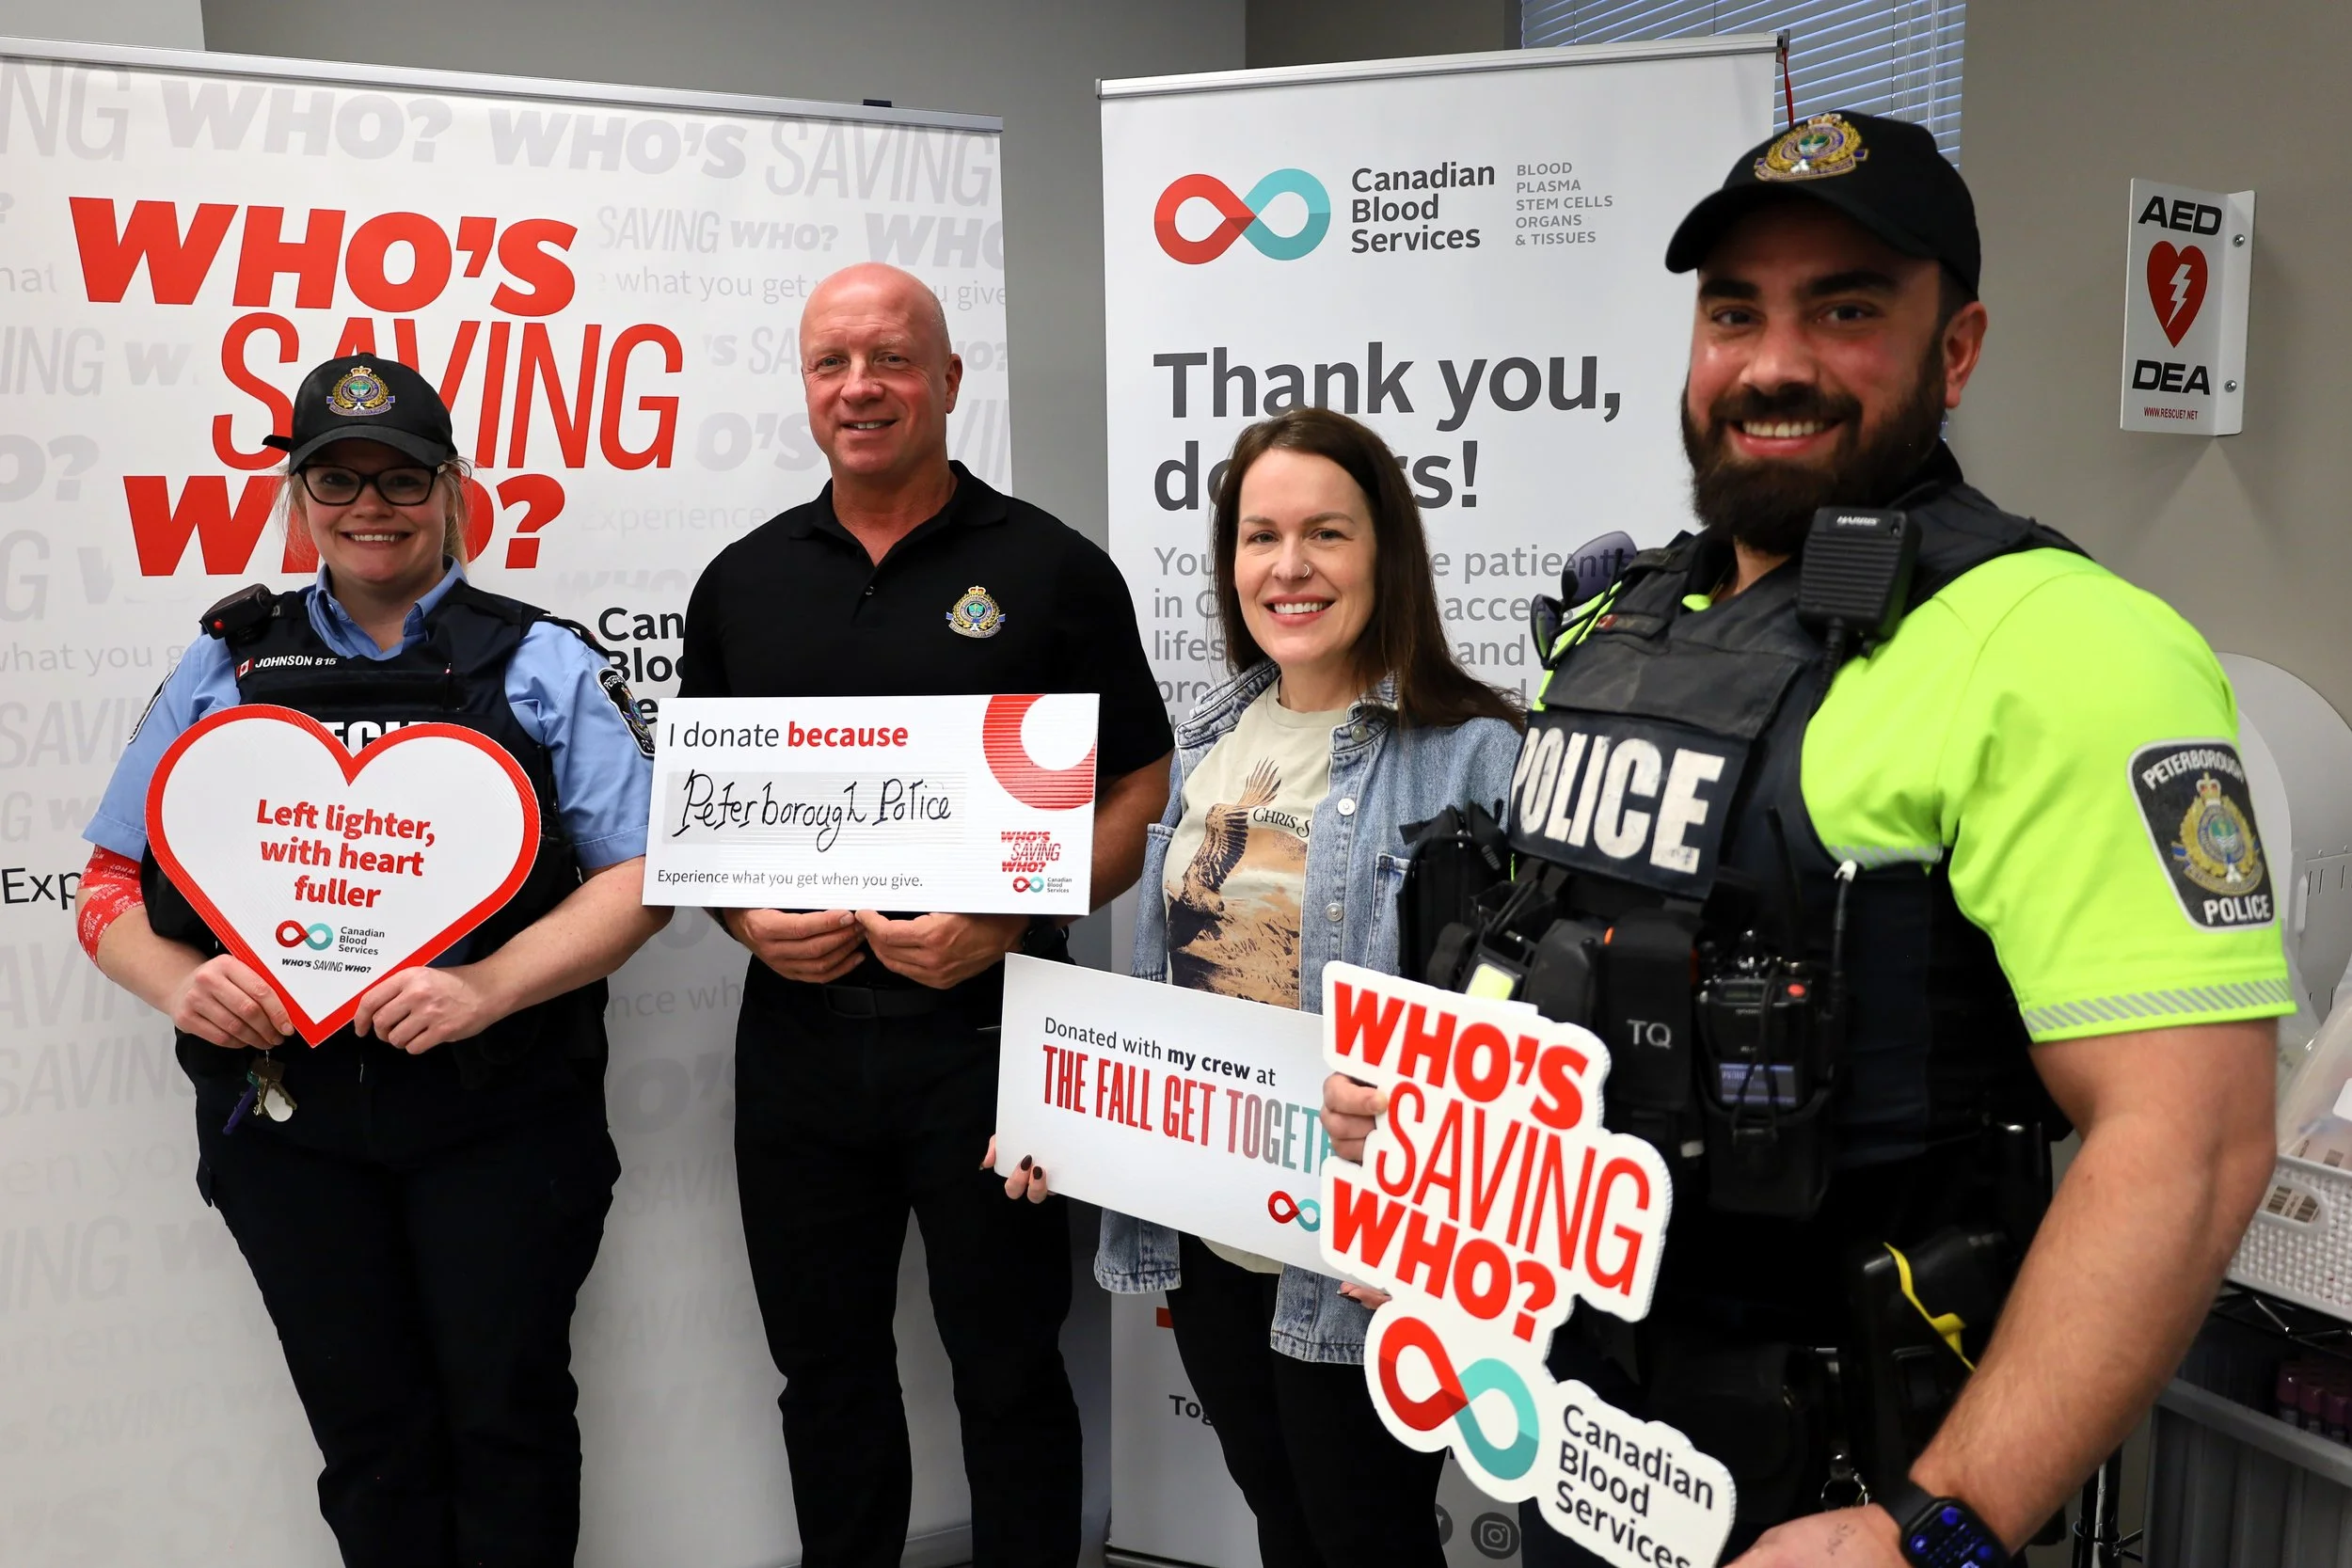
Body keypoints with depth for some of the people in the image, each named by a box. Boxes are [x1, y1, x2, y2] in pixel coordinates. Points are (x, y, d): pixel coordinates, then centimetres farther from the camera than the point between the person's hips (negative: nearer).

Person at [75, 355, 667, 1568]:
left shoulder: (542, 667, 3)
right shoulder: (226, 669, 11)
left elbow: (641, 874, -5)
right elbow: (111, 881, 11)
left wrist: (487, 988, -19)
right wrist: (180, 982, -11)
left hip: (494, 1116, -2)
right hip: (285, 1119, 2)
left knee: (505, 1421, 7)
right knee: (367, 1441, 12)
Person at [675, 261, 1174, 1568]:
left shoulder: (1051, 569, -3)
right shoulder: (743, 581, 9)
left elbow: (1141, 792, -3)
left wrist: (1005, 922, -17)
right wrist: (748, 916, -6)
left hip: (988, 1030, -3)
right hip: (797, 1032, 4)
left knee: (1009, 1368, 9)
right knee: (826, 1365, 17)